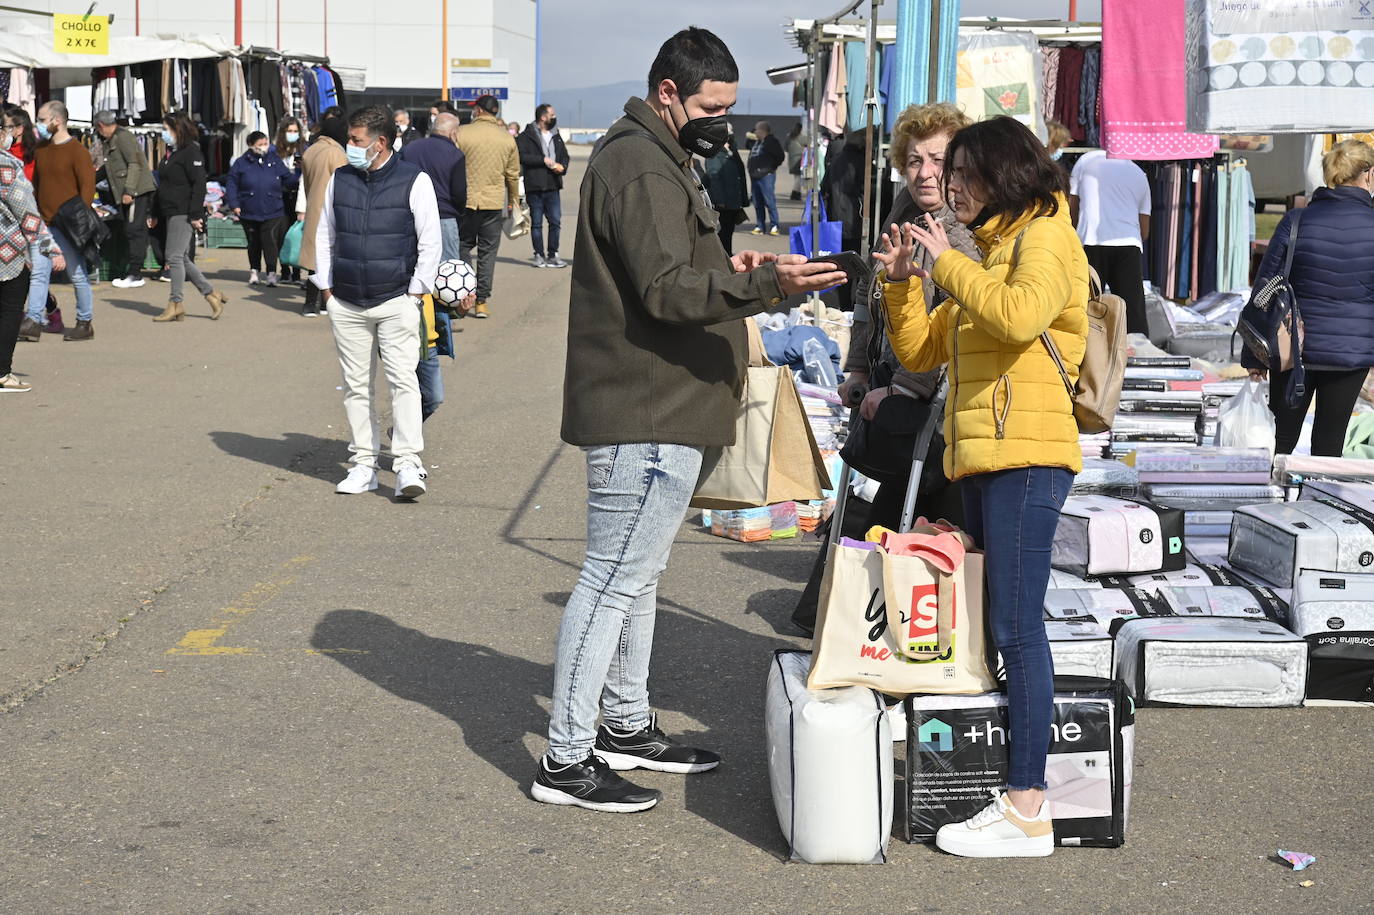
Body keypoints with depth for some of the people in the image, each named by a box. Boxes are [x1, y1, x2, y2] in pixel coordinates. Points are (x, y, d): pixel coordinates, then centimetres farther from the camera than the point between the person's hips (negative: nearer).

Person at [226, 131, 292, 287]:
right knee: (254, 243, 13)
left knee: (270, 241, -10)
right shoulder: (242, 163, 2)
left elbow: (287, 180, 12)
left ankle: (271, 273, -9)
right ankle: (254, 270, 28)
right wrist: (234, 204, -4)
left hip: (272, 211, -1)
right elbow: (232, 184, 3)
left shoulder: (275, 160, 5)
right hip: (249, 212, 1)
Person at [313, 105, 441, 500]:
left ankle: (408, 464, -8)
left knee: (403, 380, -9)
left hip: (396, 301, -4)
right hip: (346, 304, 4)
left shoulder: (415, 182, -3)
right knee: (355, 385, 6)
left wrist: (415, 291, -4)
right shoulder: (338, 181, 8)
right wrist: (326, 287, 9)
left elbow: (430, 241, -1)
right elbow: (324, 235, 16)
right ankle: (364, 464, 13)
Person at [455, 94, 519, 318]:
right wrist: (514, 200, 21)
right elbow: (513, 174, 8)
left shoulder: (461, 134, -5)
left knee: (463, 247, 12)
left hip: (464, 201, -1)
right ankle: (481, 302, 4)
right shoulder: (507, 139, 3)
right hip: (494, 202, 2)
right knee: (488, 251, 6)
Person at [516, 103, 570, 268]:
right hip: (534, 186, -5)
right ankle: (539, 255, 10)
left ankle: (552, 255, 11)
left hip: (553, 186, 5)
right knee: (536, 223, 2)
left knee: (556, 222, 2)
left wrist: (562, 166, -1)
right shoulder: (527, 136, -4)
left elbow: (565, 155, 22)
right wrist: (543, 160, -16)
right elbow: (522, 156, -16)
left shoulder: (556, 136, 16)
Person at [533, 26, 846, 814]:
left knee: (638, 575, 19)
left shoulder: (660, 159, 19)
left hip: (659, 412, 11)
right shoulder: (641, 167, -16)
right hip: (645, 416, -11)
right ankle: (567, 759, -1)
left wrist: (729, 271, 11)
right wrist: (761, 285, -36)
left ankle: (627, 726, 31)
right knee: (614, 579, -7)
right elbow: (665, 290, -25)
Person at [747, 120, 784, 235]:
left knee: (769, 201, -9)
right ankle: (760, 227, 13)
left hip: (766, 175, -8)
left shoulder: (771, 141, -7)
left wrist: (772, 167, -6)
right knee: (757, 203, 8)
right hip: (755, 176, 8)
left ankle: (774, 226, -5)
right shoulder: (756, 142, 16)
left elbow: (781, 156, -11)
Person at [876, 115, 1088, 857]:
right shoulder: (991, 254, 23)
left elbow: (1020, 315, -26)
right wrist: (902, 282, 7)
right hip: (981, 457, 10)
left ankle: (1028, 810, -12)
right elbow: (919, 351, 22)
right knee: (994, 623, 8)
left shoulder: (1045, 238, -3)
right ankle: (1017, 788, 11)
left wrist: (947, 262, -14)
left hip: (1026, 455, -10)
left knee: (1015, 625, -12)